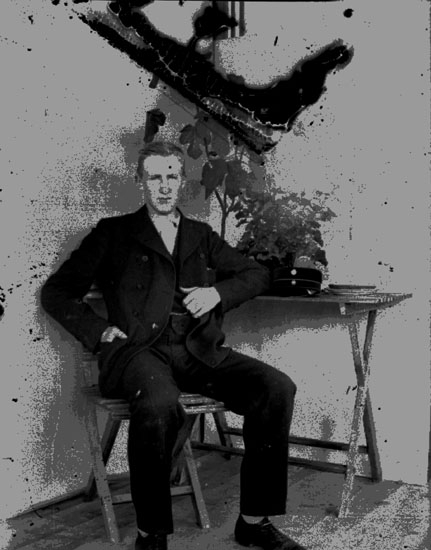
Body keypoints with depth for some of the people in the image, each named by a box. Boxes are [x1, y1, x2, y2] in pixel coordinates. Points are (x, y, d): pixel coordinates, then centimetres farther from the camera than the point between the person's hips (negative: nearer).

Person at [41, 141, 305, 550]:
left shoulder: (202, 236, 24)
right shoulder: (114, 233, 15)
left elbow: (257, 274, 26)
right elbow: (56, 291, 12)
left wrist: (218, 292, 5)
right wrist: (98, 331, -3)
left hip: (200, 352, 4)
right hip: (138, 351, -4)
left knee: (277, 388, -21)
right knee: (159, 405, -39)